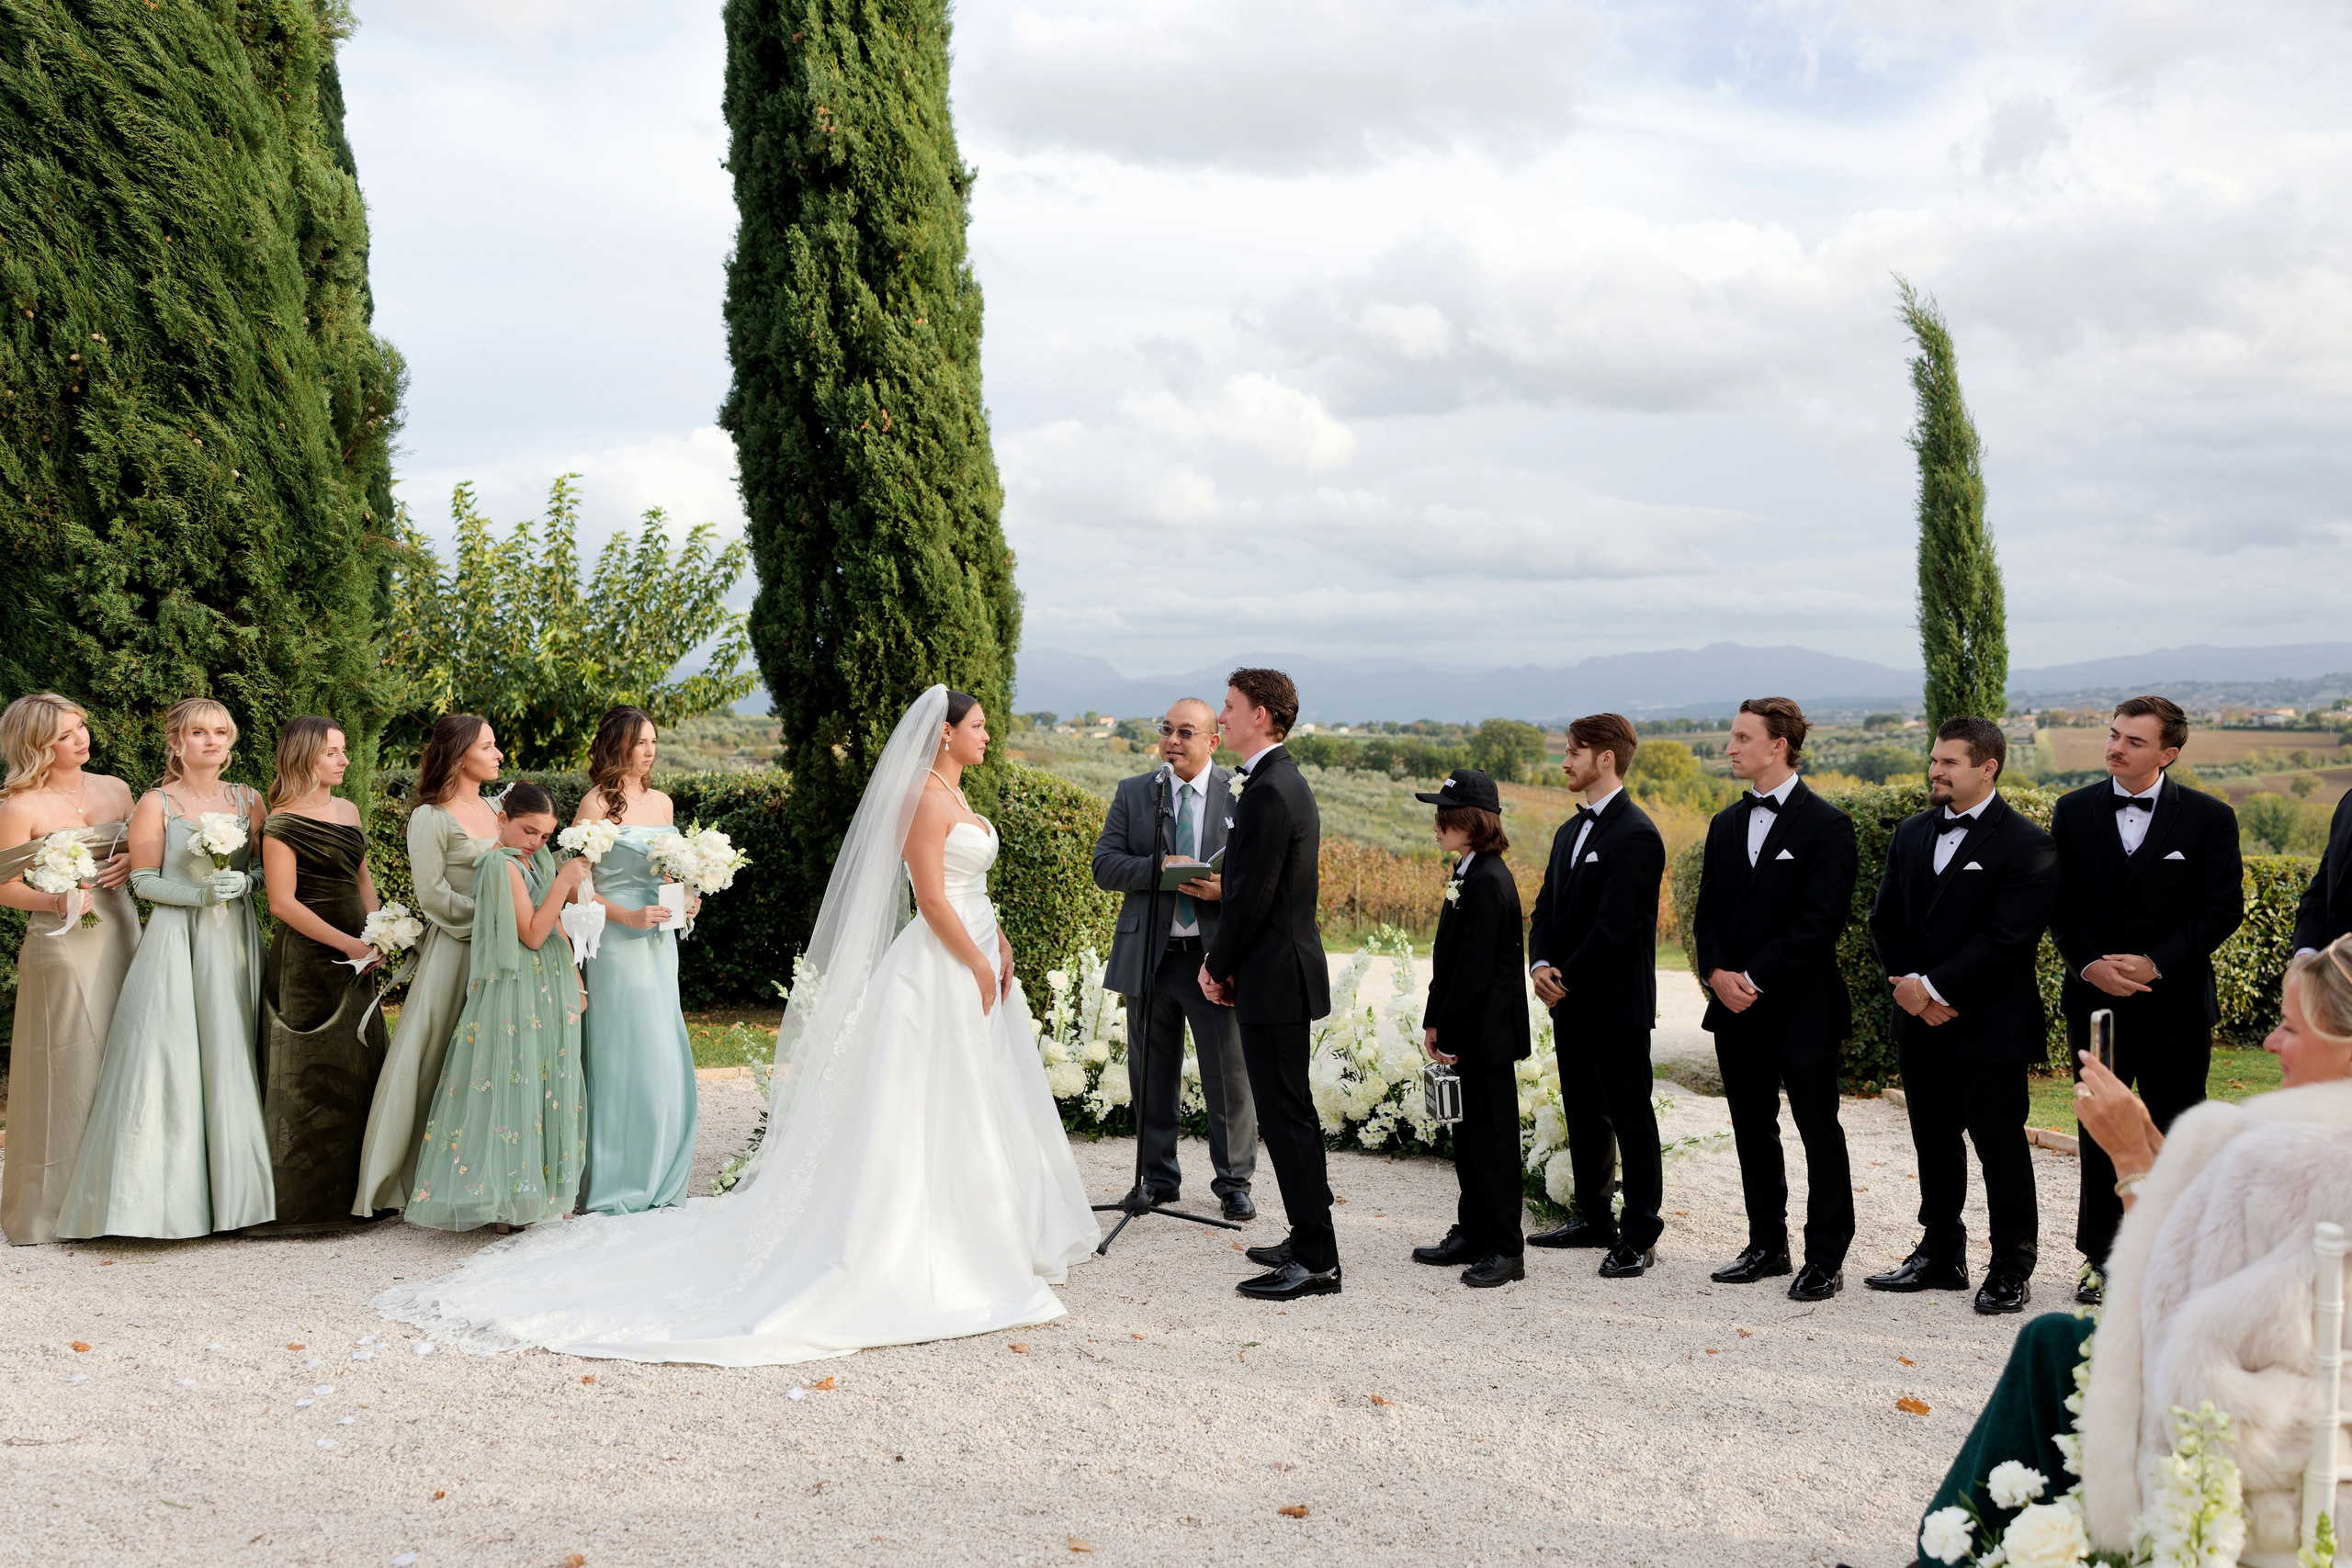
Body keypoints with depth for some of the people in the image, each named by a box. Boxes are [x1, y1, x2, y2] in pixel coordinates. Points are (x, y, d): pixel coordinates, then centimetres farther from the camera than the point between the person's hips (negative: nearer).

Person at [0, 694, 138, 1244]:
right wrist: (56, 902, -22)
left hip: (120, 932, 5)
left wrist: (130, 864, -1)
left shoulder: (115, 789, 9)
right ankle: (54, 1204, 9)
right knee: (68, 1070, -3)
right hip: (61, 946, -5)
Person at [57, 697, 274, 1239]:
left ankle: (230, 1190, 9)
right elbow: (144, 881, -3)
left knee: (231, 1063, 2)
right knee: (170, 1064, -10)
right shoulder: (157, 803, -1)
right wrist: (201, 893, -17)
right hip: (175, 941, -4)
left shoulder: (249, 801, 11)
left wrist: (243, 881, -5)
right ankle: (168, 1198, -5)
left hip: (234, 943, 4)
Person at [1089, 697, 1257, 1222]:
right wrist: (1159, 867, -17)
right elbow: (1104, 866, -1)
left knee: (1231, 1078, 3)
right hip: (1149, 956, 2)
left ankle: (1234, 1182, 18)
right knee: (1153, 1077, 11)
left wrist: (1225, 889, -18)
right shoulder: (1132, 793, 7)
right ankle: (1159, 1179, 24)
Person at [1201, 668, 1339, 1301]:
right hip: (1284, 971, 11)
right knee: (1291, 1112, 17)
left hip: (1274, 977, -11)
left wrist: (1219, 966, -7)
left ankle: (1315, 1261, -1)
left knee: (1285, 1115, -6)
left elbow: (1252, 895, -20)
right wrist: (1226, 960, 12)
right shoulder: (1285, 782, 14)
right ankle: (1310, 1241, 26)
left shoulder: (1268, 792, -19)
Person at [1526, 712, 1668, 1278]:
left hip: (1617, 1004, -9)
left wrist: (1567, 978, -14)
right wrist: (1541, 965, -3)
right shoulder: (1571, 831, 15)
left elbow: (1616, 926, -20)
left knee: (1630, 1116, -1)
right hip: (1571, 1002, 9)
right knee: (1583, 1114, 16)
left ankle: (1639, 1236, 5)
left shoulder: (1636, 836, -15)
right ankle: (1593, 1218, 27)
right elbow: (1547, 906, 14)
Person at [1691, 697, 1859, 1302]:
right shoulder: (1726, 824, 13)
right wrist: (1717, 972, -6)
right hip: (1736, 1006, 7)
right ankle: (1766, 1246, 24)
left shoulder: (1825, 825, -9)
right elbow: (1708, 911, 12)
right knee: (1753, 1132, 13)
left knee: (1820, 1134, 2)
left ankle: (1826, 1259, 10)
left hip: (1801, 1008, -7)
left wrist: (1755, 979, -18)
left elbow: (1819, 922, -15)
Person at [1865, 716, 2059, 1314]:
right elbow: (1885, 919, 10)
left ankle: (2011, 1269, 14)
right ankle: (1940, 1254, 27)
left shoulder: (2026, 846, -12)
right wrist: (1908, 987, -5)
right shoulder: (1911, 833, 10)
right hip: (1921, 1021, 7)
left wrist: (1933, 986, -18)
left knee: (2000, 1146, 2)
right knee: (1934, 1142, 15)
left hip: (1989, 1029, -6)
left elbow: (2005, 940, -19)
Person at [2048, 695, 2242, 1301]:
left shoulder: (2209, 817, -3)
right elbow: (2060, 902, 4)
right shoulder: (2074, 812, 4)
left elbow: (2222, 908, -6)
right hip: (2094, 999, 2)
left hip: (2176, 1005, -2)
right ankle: (2102, 1257, 19)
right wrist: (2091, 965, -12)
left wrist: (2154, 963, -16)